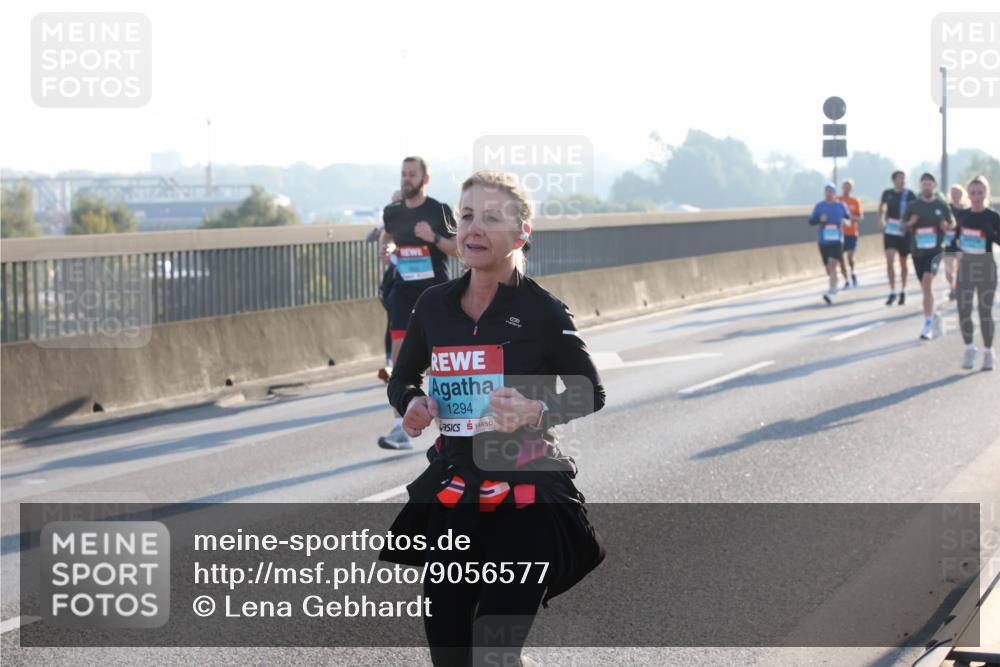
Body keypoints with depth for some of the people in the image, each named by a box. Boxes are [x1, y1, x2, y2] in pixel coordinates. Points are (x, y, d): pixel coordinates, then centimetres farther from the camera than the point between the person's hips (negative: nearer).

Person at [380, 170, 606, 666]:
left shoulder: (541, 311, -9)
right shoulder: (435, 305, 3)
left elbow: (589, 393, -1)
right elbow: (401, 379, 16)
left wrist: (537, 412, -20)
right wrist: (410, 404, -7)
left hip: (525, 499, -4)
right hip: (452, 495, 4)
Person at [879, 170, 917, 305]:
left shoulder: (909, 195, -8)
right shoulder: (887, 193, 1)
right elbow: (881, 206, 20)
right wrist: (881, 220, 11)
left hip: (904, 232, -1)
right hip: (889, 231, 1)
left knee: (903, 263, 10)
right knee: (889, 261, -12)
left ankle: (902, 291, 26)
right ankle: (892, 292, -3)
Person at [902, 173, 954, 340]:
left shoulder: (942, 205, 3)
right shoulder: (912, 206, 5)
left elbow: (951, 224, 11)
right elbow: (903, 226, 8)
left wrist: (946, 226, -13)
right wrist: (910, 223, -15)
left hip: (935, 250, -3)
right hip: (918, 251, 3)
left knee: (927, 281, -20)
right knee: (925, 287, 10)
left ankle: (928, 323, -17)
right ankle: (934, 315, 35)